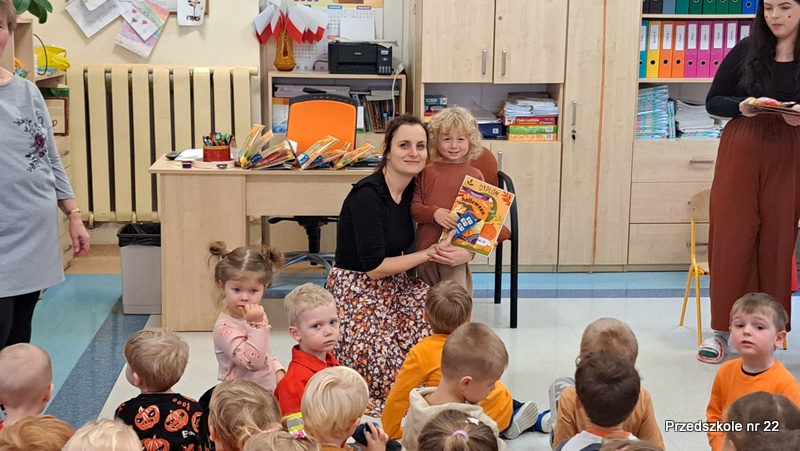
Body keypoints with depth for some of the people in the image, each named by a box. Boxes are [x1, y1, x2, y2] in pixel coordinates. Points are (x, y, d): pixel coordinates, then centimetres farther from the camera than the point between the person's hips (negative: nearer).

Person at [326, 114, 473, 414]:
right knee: (396, 378, -19)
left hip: (395, 288, 8)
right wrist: (429, 254, -14)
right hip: (356, 295, -8)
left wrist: (465, 252, -11)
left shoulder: (411, 190, 4)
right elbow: (374, 267, -20)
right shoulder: (367, 195, -19)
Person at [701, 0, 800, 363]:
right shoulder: (747, 50, 2)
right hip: (740, 153, 1)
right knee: (731, 238, 2)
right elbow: (713, 101, 6)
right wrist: (740, 106, -13)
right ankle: (721, 328, 10)